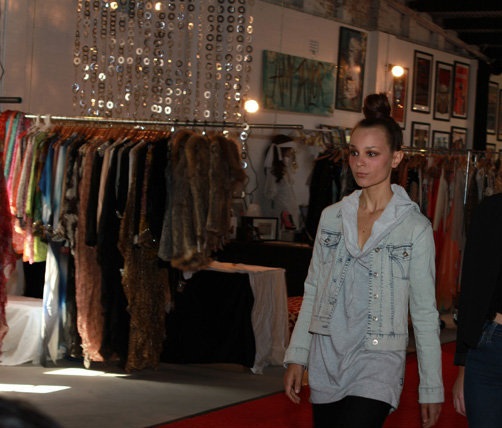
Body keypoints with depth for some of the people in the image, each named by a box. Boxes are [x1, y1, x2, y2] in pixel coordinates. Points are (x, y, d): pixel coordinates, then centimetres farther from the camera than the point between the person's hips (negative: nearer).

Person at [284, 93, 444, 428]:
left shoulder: (415, 227, -4)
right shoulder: (331, 216, 7)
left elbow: (425, 312, -2)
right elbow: (313, 291, 13)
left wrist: (431, 389, -1)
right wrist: (297, 356, 9)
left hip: (377, 363, -4)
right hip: (326, 361, 4)